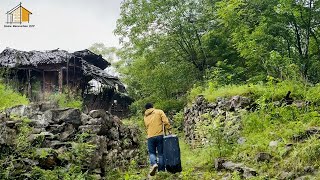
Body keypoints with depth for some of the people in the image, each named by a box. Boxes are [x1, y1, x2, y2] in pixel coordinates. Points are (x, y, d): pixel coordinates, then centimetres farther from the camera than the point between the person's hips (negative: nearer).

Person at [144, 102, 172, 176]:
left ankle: (154, 164, -16)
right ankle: (161, 169, 3)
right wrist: (169, 130, -4)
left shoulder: (145, 117, 18)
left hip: (150, 137, 2)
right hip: (160, 135, -2)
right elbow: (165, 121, -6)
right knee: (161, 153, 5)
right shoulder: (159, 112, 7)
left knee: (152, 153, 10)